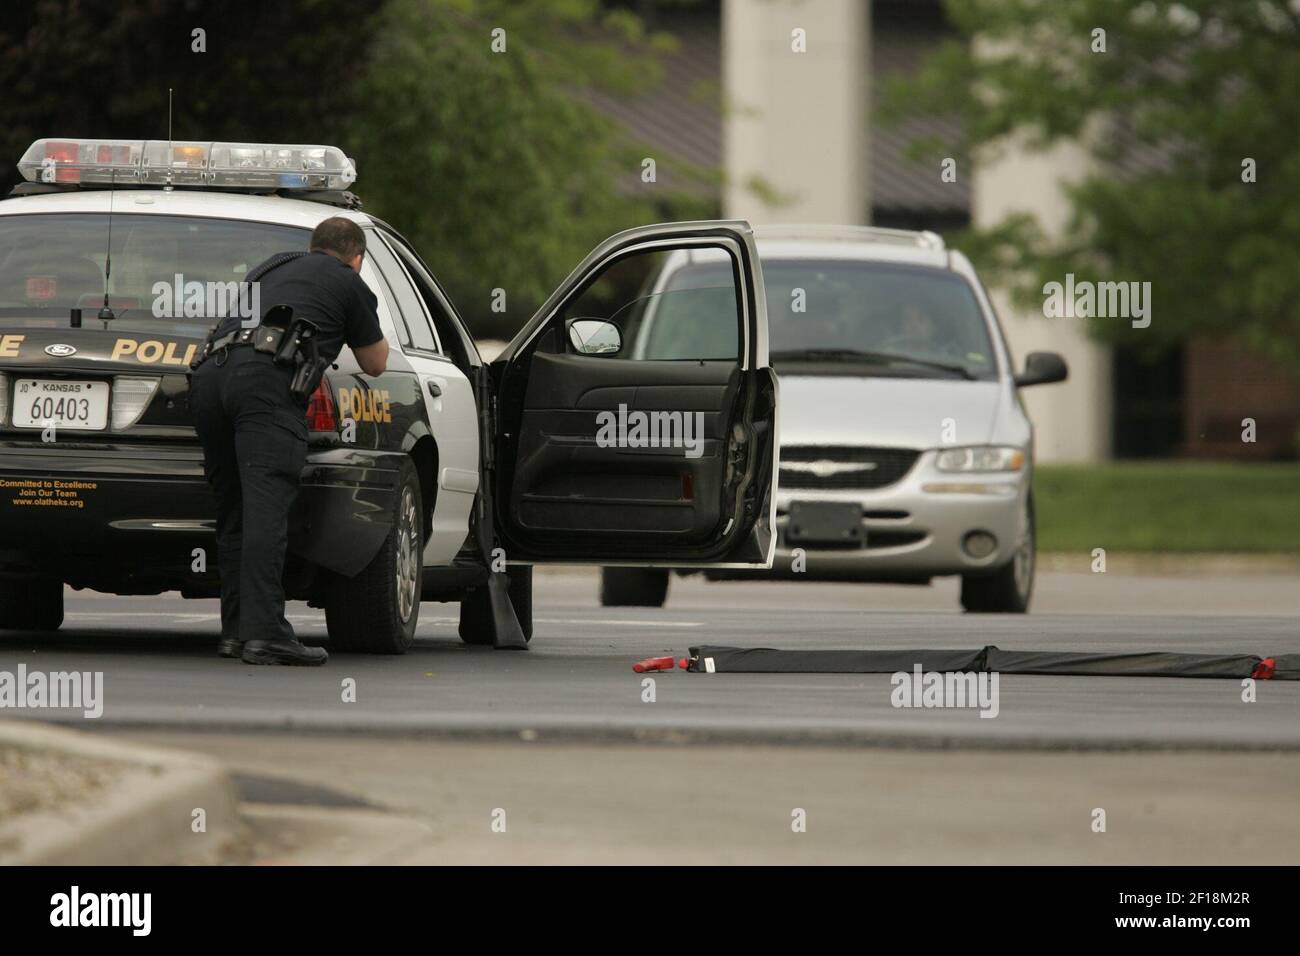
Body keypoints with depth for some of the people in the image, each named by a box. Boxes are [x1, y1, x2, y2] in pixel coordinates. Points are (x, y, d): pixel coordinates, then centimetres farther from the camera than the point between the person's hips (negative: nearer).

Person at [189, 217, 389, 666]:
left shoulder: (272, 267, 35)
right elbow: (375, 363, 30)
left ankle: (236, 629, 10)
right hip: (269, 379, -6)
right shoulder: (348, 283, 18)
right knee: (266, 506, -15)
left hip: (210, 372, 6)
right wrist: (372, 336, 52)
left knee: (232, 510, 13)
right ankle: (265, 632, -24)